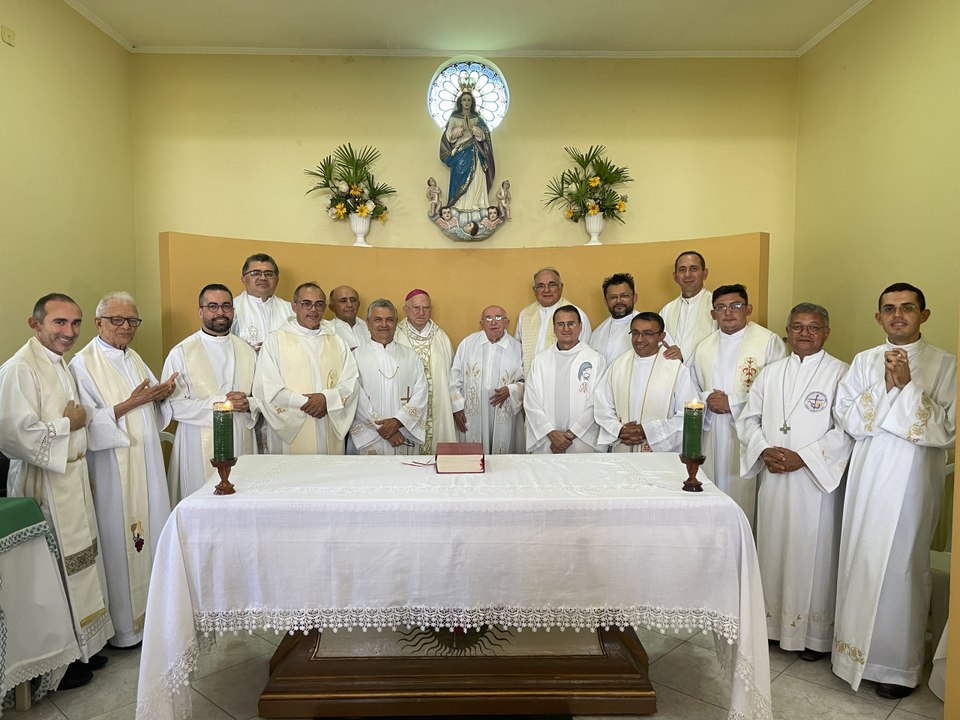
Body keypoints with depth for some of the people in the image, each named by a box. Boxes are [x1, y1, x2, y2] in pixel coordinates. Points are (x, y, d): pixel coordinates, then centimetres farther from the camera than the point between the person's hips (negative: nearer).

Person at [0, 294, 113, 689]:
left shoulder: (60, 364, 11)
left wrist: (77, 418, 7)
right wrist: (69, 424, -15)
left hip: (73, 478, 9)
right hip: (43, 485, -9)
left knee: (79, 565, 16)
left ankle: (80, 645, 32)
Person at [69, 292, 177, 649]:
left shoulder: (134, 358, 12)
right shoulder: (84, 364, -9)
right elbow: (88, 421, -17)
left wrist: (160, 396, -1)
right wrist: (131, 403, -21)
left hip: (146, 463, 7)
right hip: (112, 467, -6)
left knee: (150, 531, 11)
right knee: (119, 541, 2)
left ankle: (152, 610, 26)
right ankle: (123, 624, 16)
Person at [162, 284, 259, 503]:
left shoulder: (247, 352, 11)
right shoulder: (181, 353, -1)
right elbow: (173, 405, -9)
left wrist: (248, 404, -10)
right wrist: (219, 403, -15)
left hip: (242, 443, 3)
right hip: (201, 448, -3)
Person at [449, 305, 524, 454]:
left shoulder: (517, 348, 2)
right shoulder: (468, 343, 3)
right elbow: (455, 378, 5)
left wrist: (510, 390, -12)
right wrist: (457, 407, 1)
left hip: (503, 418, 0)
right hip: (472, 418, 0)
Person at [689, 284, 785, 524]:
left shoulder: (769, 341, -3)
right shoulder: (704, 346, 14)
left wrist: (732, 402, -13)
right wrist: (706, 398, -4)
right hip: (712, 437, 5)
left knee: (745, 497, -5)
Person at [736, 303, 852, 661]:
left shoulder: (840, 373, -4)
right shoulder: (770, 373, 11)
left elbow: (846, 430, -11)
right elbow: (748, 419, 9)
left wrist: (802, 457, -17)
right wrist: (764, 451, -7)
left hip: (817, 481, -4)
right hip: (773, 480, 4)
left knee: (813, 554, 3)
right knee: (772, 550, 12)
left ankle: (814, 634, 20)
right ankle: (770, 621, 27)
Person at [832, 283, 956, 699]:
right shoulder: (864, 362, 5)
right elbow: (848, 421, -3)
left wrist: (908, 386, -18)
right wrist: (886, 385, -14)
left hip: (913, 482, -3)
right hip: (867, 479, 3)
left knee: (902, 567, 5)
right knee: (860, 562, 10)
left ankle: (900, 664, 23)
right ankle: (857, 651, 28)